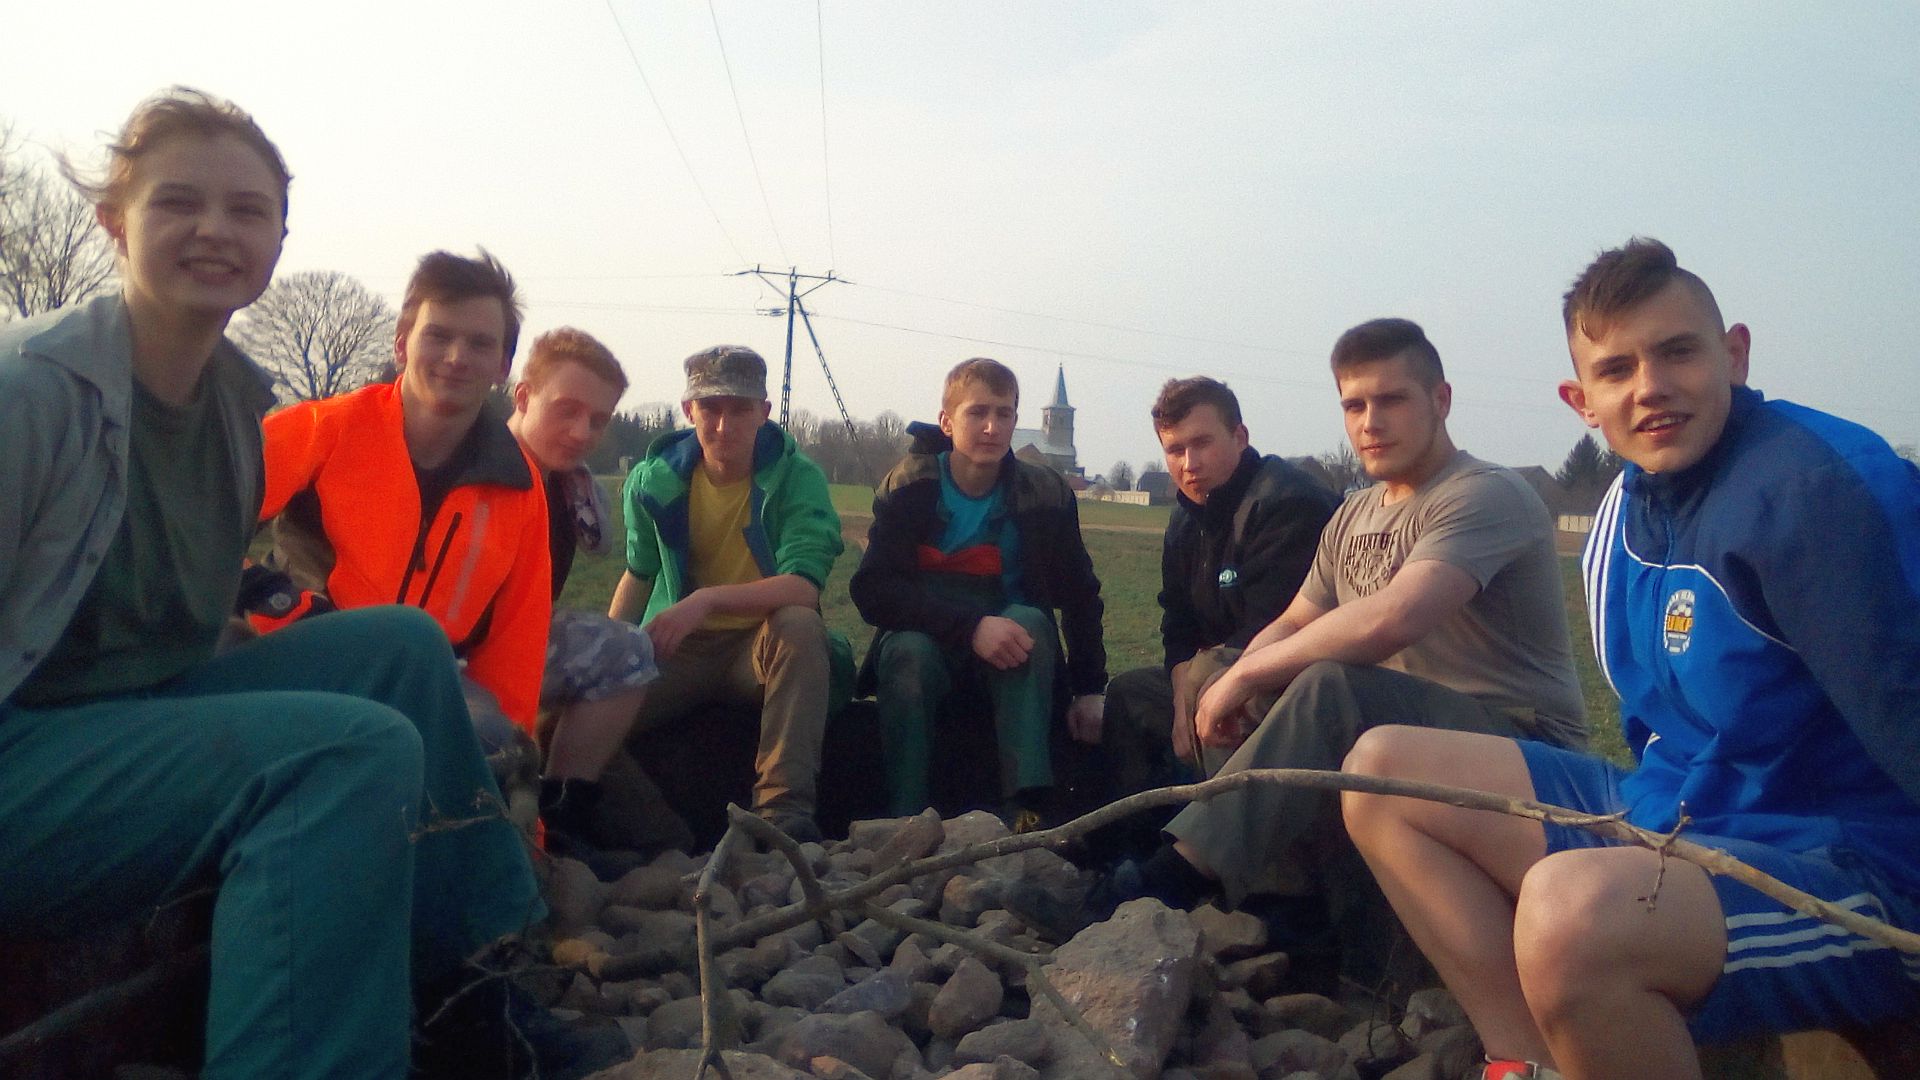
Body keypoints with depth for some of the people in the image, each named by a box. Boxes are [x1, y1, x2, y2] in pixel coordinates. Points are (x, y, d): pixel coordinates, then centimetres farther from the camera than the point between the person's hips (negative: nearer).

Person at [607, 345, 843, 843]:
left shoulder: (798, 477, -10)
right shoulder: (654, 479, 1)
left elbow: (804, 587, -24)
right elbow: (639, 573, 14)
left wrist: (707, 599, -37)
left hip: (764, 644, -1)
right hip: (676, 647, 2)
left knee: (801, 625, -36)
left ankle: (786, 809, -33)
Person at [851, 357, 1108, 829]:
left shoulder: (1045, 493, -7)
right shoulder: (909, 486, -11)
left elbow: (1080, 595, 0)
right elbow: (871, 589, -21)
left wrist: (1090, 688, -9)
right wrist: (971, 626, -34)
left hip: (1011, 645, 1)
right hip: (921, 638, -1)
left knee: (1031, 621, -31)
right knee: (909, 651, -34)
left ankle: (1029, 813, -35)